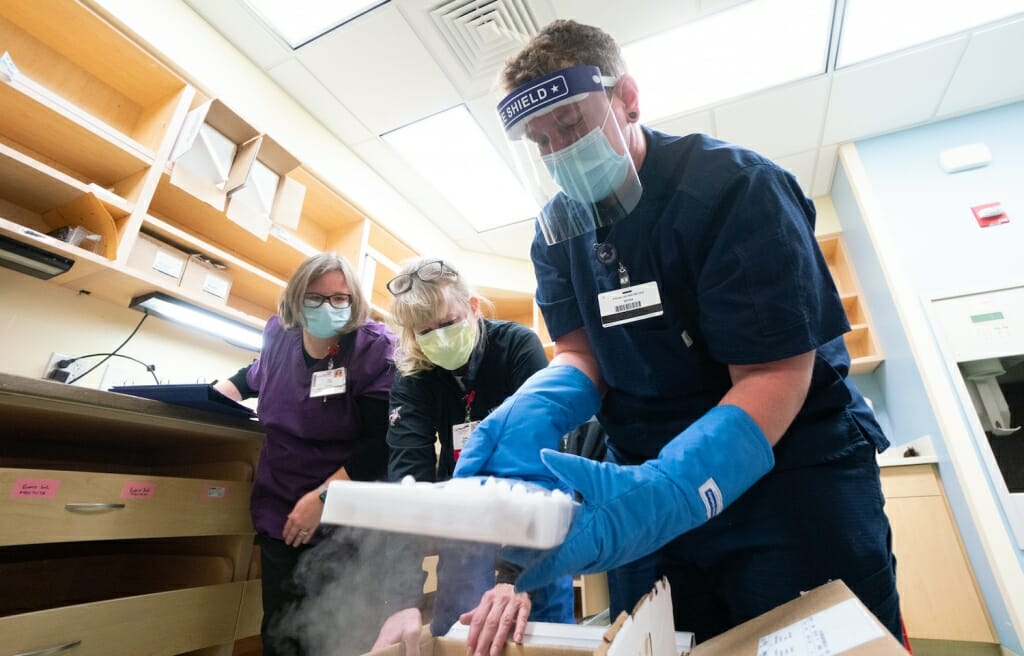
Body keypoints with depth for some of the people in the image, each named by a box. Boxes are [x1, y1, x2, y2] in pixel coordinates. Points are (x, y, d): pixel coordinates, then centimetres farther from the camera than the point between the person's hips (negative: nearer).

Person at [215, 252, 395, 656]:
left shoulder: (374, 347, -18)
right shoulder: (279, 333, -2)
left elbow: (382, 441, -20)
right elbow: (257, 375, 23)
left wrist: (322, 498, -20)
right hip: (279, 511, 5)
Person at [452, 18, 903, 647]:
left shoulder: (735, 186, -16)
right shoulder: (558, 229, 0)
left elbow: (774, 376, -21)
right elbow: (581, 356, -3)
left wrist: (660, 494, -37)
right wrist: (528, 418, -26)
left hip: (790, 471, -3)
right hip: (650, 476, 5)